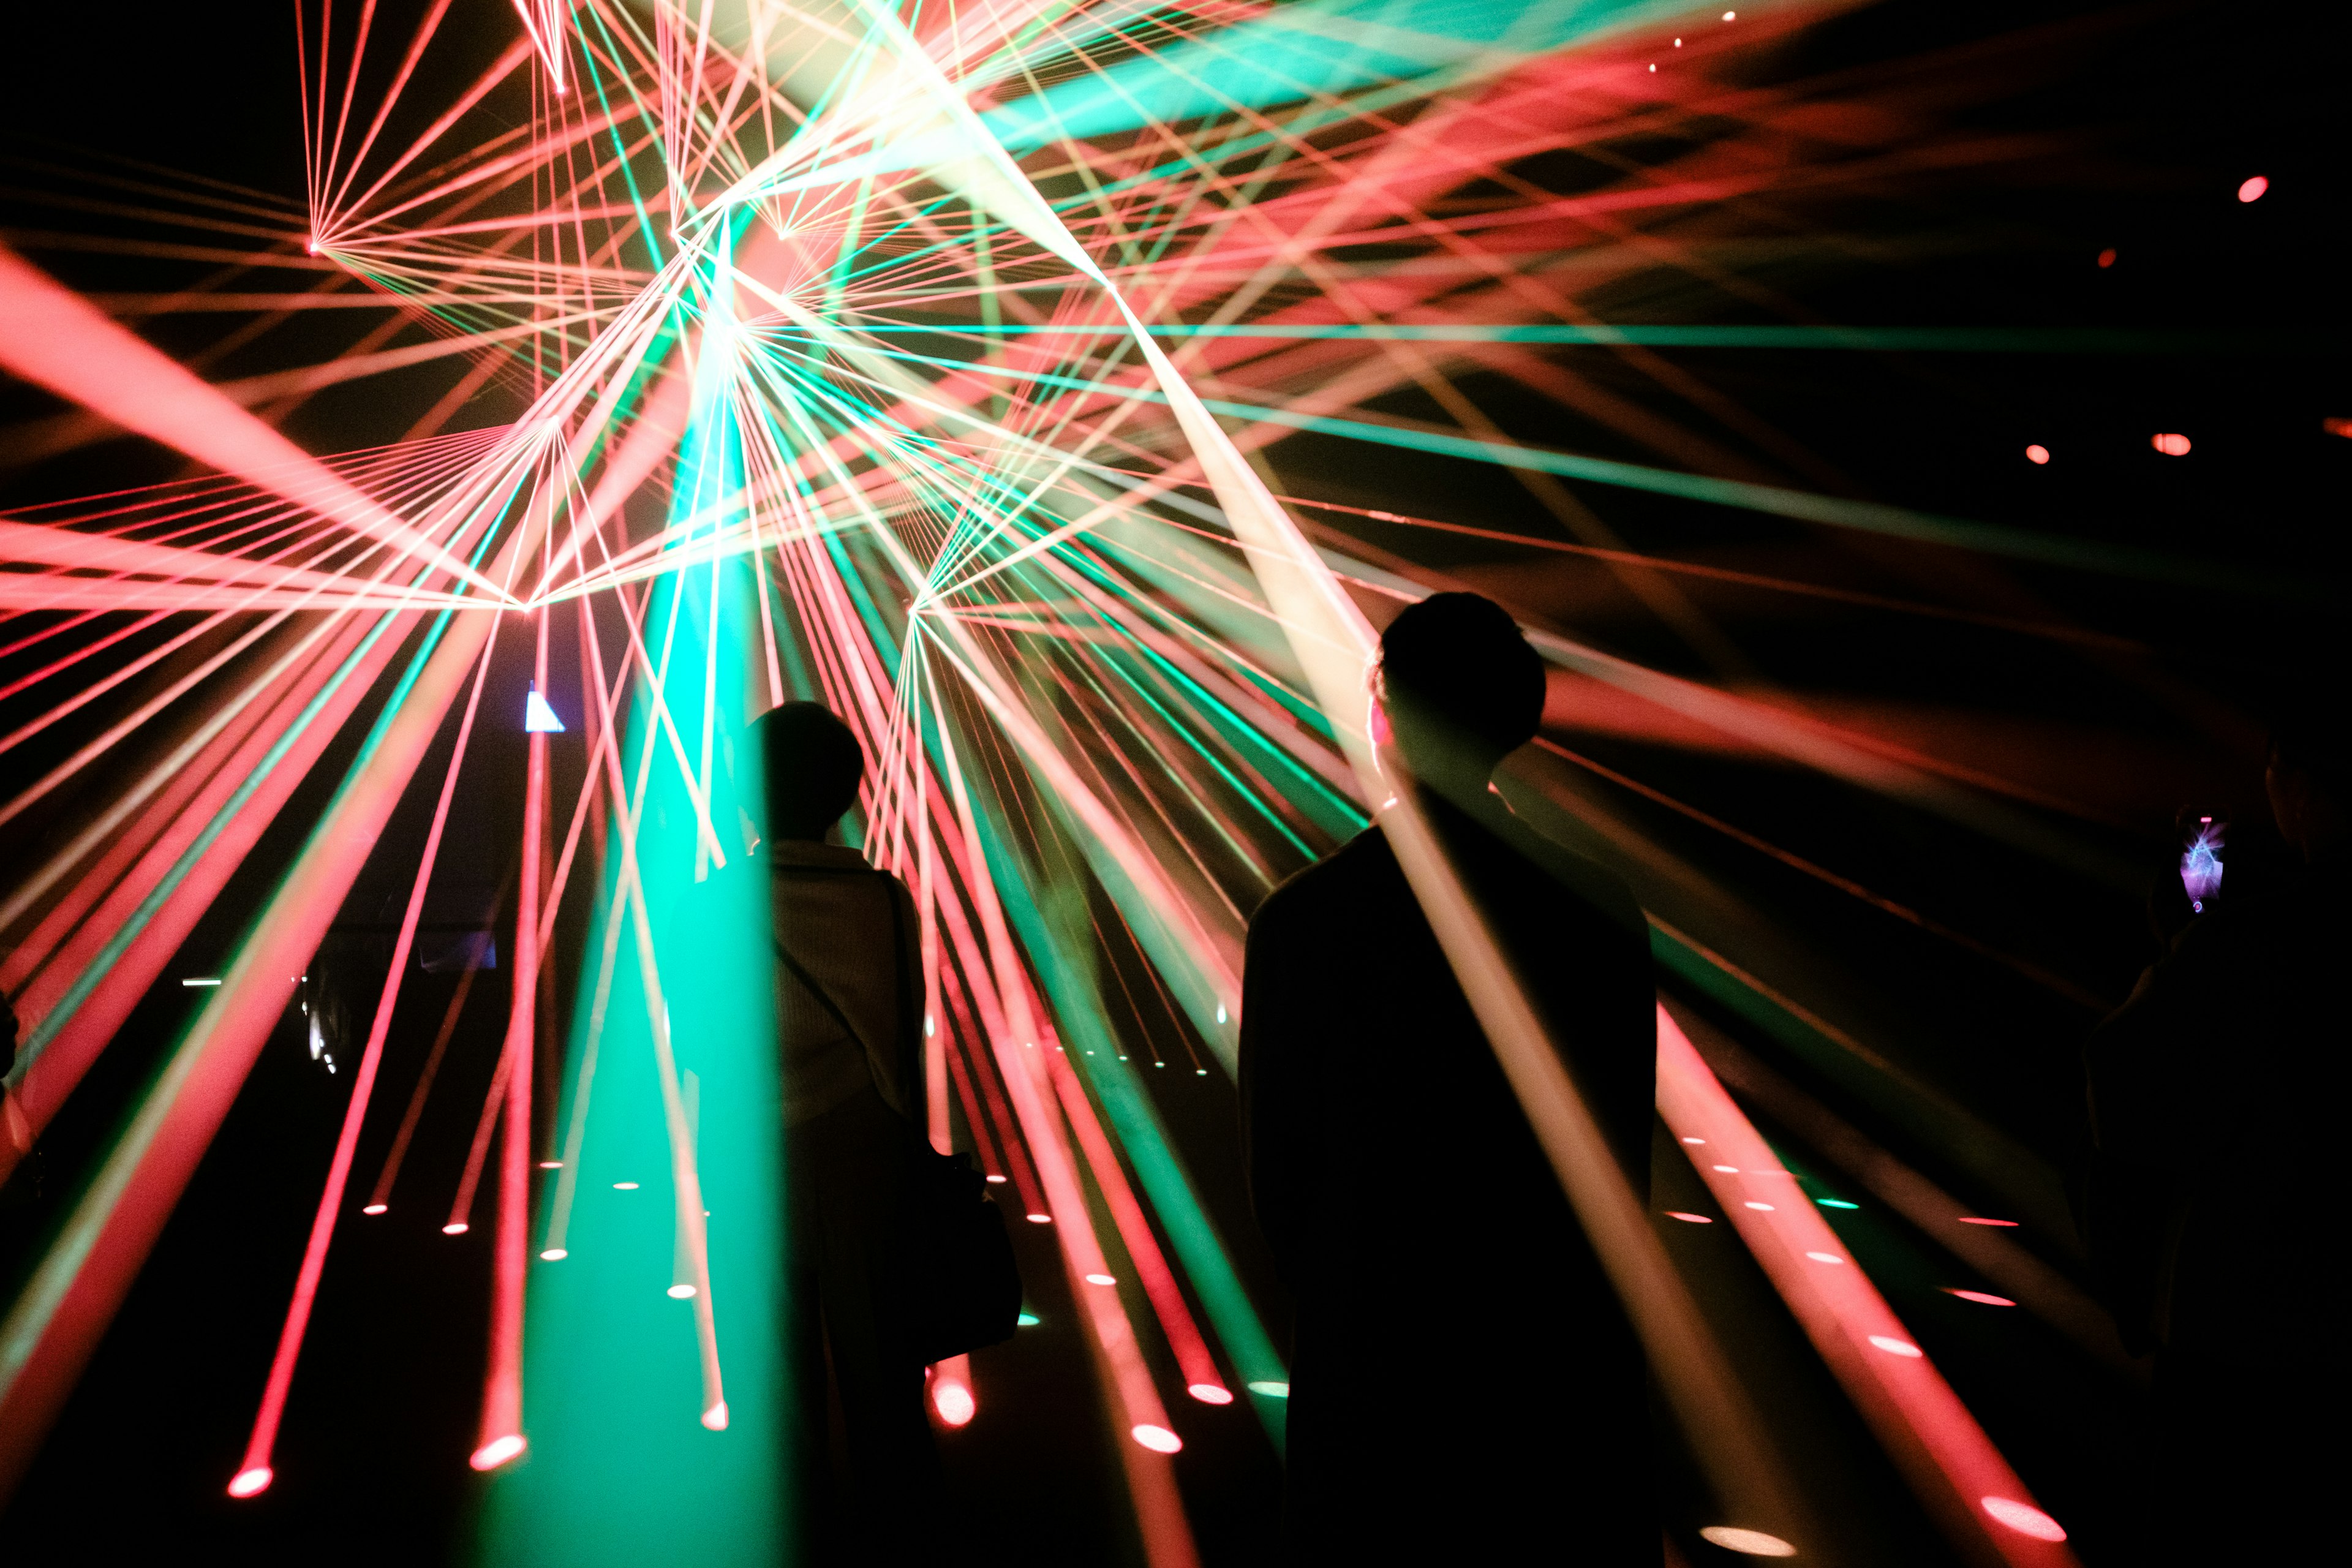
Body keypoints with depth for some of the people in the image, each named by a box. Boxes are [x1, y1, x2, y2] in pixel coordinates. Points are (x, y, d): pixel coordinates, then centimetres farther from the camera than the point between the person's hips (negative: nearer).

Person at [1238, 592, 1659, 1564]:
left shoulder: (1300, 920, -14)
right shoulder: (1603, 910, -7)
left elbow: (1275, 1169, -5)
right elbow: (1625, 1158, 2)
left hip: (1374, 1368, -2)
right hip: (1577, 1360, 2)